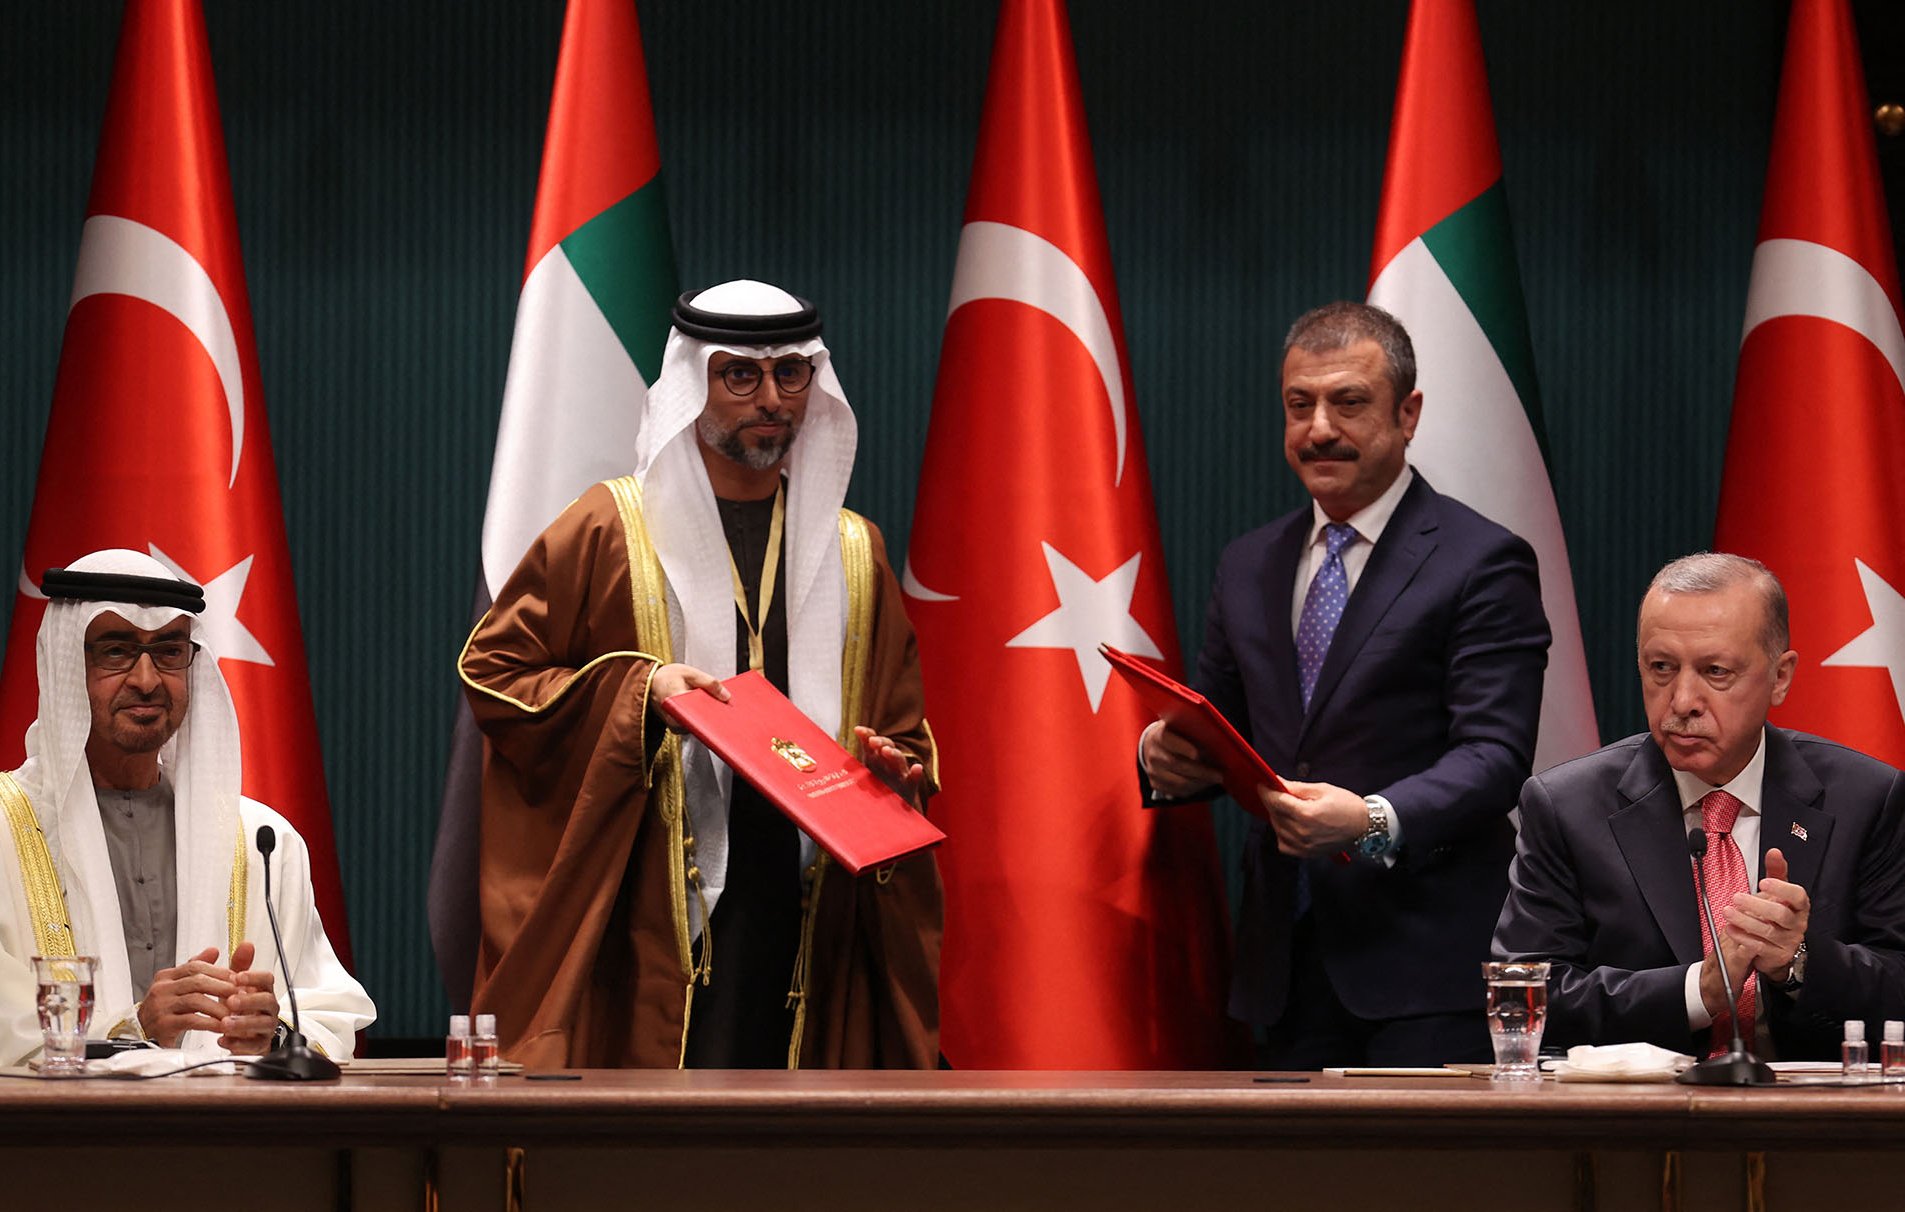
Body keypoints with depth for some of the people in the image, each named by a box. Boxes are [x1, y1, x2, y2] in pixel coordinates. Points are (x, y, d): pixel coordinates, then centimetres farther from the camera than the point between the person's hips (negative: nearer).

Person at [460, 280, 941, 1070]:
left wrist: (894, 768, -1)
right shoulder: (613, 528, 4)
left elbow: (907, 726, 22)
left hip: (805, 910, 3)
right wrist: (636, 693, -11)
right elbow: (491, 669, 2)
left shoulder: (852, 552, 16)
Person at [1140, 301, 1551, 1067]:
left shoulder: (1481, 564, -3)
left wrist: (1375, 821, -30)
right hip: (1286, 960, 5)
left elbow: (1493, 755, -12)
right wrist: (1165, 756, -4)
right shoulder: (1248, 567, 17)